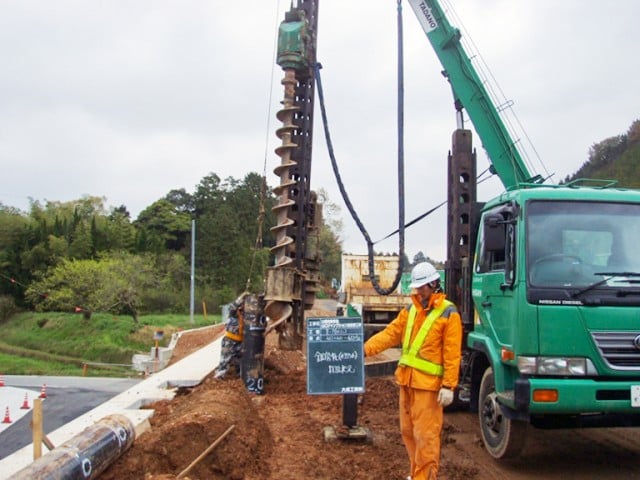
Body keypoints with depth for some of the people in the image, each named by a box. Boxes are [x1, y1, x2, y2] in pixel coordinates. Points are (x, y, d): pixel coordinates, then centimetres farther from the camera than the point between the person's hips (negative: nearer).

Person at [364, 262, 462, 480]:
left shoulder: (448, 314, -7)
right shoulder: (410, 310, 11)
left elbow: (452, 354, -11)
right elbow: (391, 334, 5)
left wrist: (449, 386, -16)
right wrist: (365, 349, -7)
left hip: (428, 382, -7)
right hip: (407, 379, 7)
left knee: (425, 434, -3)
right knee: (408, 430, 15)